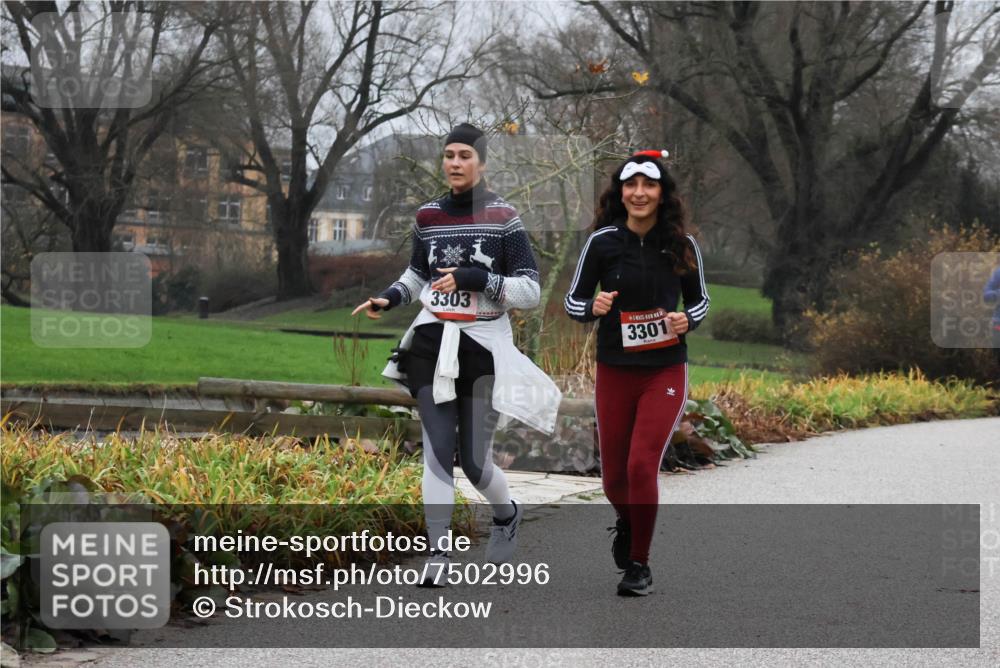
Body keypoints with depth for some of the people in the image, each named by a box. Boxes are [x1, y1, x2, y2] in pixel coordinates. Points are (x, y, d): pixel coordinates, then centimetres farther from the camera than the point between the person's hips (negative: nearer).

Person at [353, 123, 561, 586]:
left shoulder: (503, 218, -7)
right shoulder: (428, 216, 6)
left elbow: (530, 291, -9)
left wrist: (476, 279, -21)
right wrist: (390, 298, 5)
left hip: (484, 346, -3)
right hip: (432, 344, 3)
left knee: (473, 460, 3)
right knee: (437, 453, -5)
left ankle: (506, 515, 35)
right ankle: (438, 554, -1)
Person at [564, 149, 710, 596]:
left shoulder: (682, 244, -3)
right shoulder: (602, 242, -6)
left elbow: (699, 300, 11)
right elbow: (573, 301, 2)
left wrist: (688, 320, -11)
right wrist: (593, 307, -20)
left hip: (665, 371, -1)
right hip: (614, 371, 1)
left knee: (642, 464, -13)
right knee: (614, 475, 8)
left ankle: (639, 564, 3)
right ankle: (626, 521, 44)